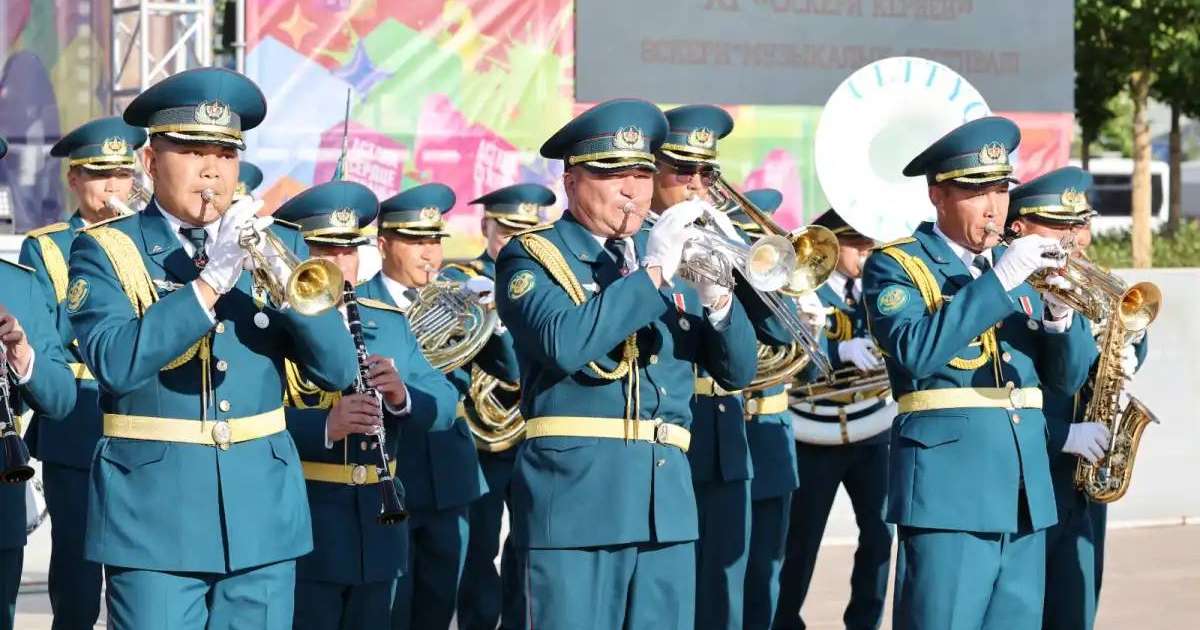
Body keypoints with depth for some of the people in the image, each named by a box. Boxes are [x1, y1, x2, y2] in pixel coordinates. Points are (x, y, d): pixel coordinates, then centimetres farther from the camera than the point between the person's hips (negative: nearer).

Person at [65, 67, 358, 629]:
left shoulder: (278, 245, 11)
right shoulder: (105, 251, 0)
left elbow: (337, 370, 2)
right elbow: (115, 362, -17)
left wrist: (286, 289, -14)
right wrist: (211, 281, -22)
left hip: (262, 515, 3)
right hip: (155, 518, -3)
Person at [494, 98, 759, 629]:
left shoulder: (671, 256, 17)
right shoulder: (530, 256, 1)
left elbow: (736, 370, 13)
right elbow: (563, 341, -20)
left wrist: (716, 298, -6)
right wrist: (650, 273, -17)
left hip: (666, 500, 5)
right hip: (576, 497, -5)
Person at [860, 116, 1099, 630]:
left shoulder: (1019, 266, 16)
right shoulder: (895, 267, -1)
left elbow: (1067, 377, 13)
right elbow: (916, 352, -20)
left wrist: (1060, 313, -7)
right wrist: (999, 280, -21)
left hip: (1026, 492, 6)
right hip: (948, 489, -6)